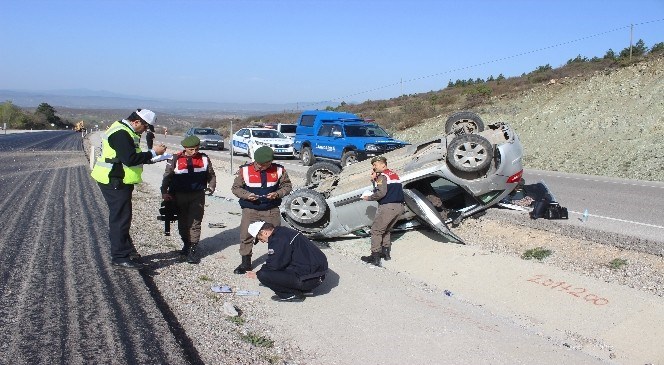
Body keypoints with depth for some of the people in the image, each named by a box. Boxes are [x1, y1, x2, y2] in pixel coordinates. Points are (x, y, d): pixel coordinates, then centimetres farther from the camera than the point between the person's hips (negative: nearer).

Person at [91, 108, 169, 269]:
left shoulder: (125, 131, 15)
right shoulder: (121, 133, -20)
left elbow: (132, 157, 18)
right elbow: (130, 159, -28)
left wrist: (150, 156, 6)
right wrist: (153, 152, -21)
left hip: (118, 182, 11)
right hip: (114, 182, -11)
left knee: (120, 217, 19)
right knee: (120, 218, -6)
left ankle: (127, 250, 31)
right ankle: (120, 257, 1)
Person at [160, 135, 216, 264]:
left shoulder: (204, 159, 3)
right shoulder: (176, 159, -2)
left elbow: (211, 175, 13)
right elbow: (167, 176, 1)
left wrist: (211, 187, -1)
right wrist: (164, 192, -8)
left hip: (198, 196, -1)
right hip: (180, 196, 1)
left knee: (195, 223, -5)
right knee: (182, 223, 12)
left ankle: (192, 250, 0)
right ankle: (186, 244, 33)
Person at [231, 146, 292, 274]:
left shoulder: (279, 170, -5)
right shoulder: (244, 170, -8)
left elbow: (287, 186, 4)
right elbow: (235, 188, -2)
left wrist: (278, 194, -15)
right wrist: (247, 195, -20)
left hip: (272, 210, 1)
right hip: (250, 210, -1)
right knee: (246, 236, 1)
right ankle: (245, 263, 18)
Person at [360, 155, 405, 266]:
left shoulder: (382, 176, -7)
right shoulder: (394, 174, 20)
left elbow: (381, 193, -18)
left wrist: (369, 198, -5)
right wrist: (374, 180, 12)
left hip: (387, 206, -9)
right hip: (399, 206, 9)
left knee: (376, 231, -1)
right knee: (386, 230, 23)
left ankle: (375, 257, -3)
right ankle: (386, 252, 24)